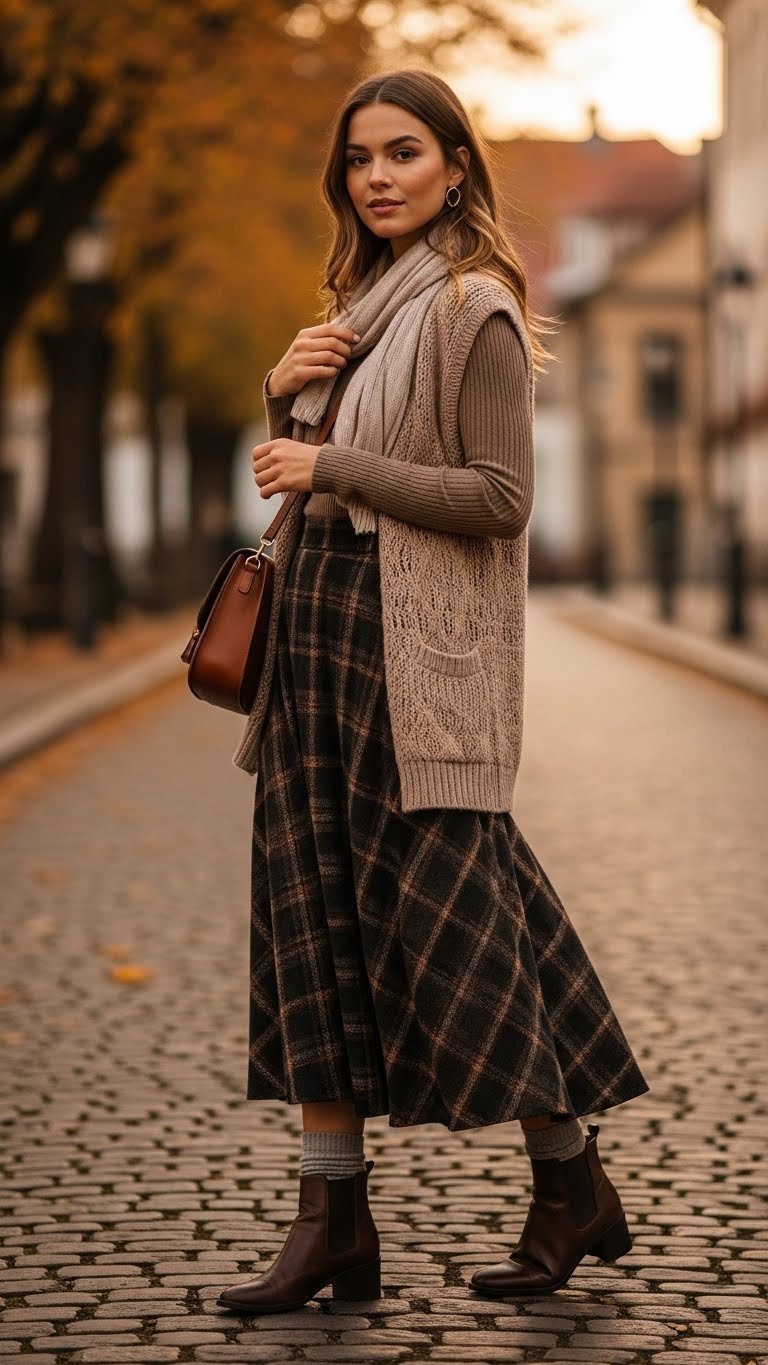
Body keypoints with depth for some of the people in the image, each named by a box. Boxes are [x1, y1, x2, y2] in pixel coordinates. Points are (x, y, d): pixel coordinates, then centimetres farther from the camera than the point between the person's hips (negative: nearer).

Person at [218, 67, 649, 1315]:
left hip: (421, 651, -8)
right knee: (315, 912, 4)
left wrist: (334, 467, -14)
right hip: (320, 636, 8)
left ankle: (574, 1185, 13)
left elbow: (501, 497, -14)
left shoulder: (472, 308, -8)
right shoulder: (358, 303, 17)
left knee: (445, 911, -4)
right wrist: (285, 389, 2)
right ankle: (334, 1222, 7)